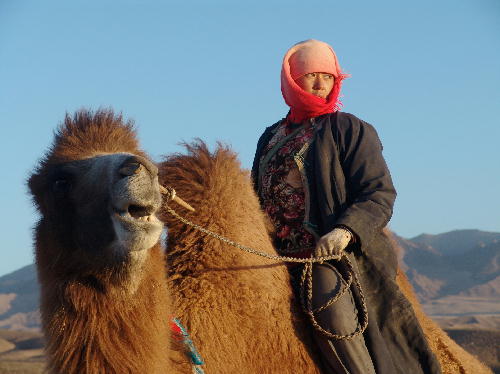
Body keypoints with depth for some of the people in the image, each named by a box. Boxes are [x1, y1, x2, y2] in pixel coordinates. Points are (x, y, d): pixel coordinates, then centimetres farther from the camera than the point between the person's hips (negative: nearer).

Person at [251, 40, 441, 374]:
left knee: (333, 315, -32)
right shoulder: (270, 138, 23)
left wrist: (345, 230, -21)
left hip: (331, 251, -5)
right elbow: (258, 197, 30)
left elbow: (380, 194, -3)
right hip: (275, 256, 5)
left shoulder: (350, 130, 7)